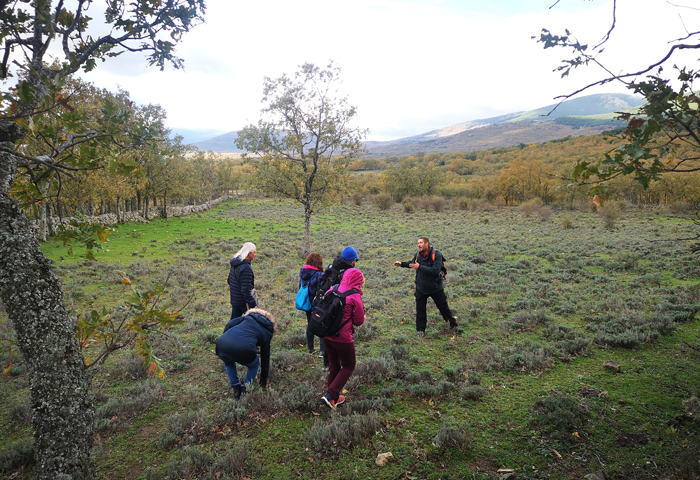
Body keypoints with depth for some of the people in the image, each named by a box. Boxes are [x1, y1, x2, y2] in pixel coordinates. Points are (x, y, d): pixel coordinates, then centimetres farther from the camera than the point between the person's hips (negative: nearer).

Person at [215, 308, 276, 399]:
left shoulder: (249, 317, 30)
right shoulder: (266, 333, 24)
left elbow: (229, 324, 14)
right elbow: (265, 358, 32)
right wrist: (264, 380, 43)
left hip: (222, 345, 3)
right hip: (243, 350, -3)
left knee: (228, 362, 39)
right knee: (254, 364, 33)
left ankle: (236, 388, 32)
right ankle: (244, 390, 25)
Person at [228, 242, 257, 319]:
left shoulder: (234, 264, 3)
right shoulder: (246, 268, -25)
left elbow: (229, 280, 16)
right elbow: (245, 290, -26)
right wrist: (253, 305, -21)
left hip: (234, 300, 9)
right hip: (244, 301, -8)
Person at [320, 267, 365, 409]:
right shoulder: (355, 297, -15)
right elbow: (359, 321, -8)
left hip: (327, 336, 6)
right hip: (343, 338, -6)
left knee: (333, 366, 22)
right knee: (348, 367, 14)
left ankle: (334, 398, 33)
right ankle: (330, 395, 2)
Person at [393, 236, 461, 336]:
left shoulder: (436, 255, -19)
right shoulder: (418, 254, -3)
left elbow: (435, 270, -30)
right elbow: (412, 263, 20)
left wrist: (419, 267, -31)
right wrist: (402, 264, 6)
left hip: (435, 288, -3)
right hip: (421, 287, 4)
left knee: (444, 307, 9)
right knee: (420, 309, 8)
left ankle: (453, 325, 27)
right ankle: (420, 330, 21)